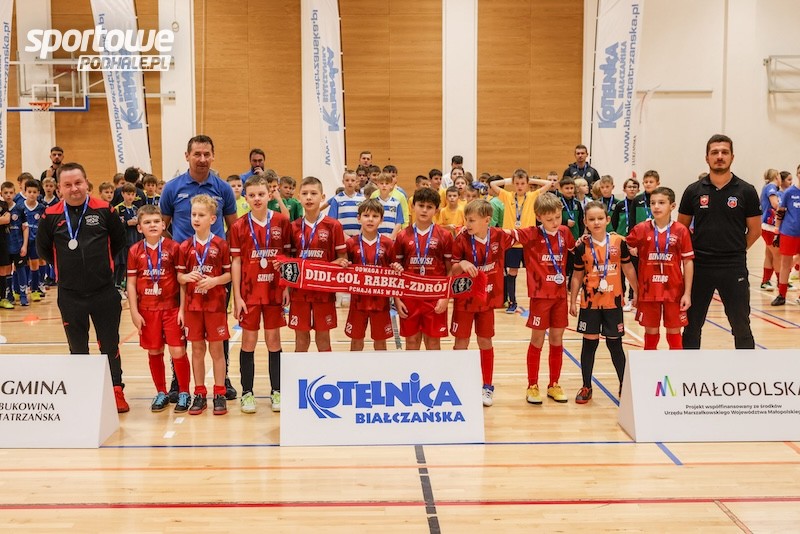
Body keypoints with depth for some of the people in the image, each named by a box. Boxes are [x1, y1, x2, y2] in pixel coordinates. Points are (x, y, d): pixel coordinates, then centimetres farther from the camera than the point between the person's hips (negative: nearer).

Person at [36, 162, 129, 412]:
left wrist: (102, 262, 9)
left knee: (110, 345, 7)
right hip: (69, 295, 1)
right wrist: (67, 267, 10)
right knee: (77, 349, 12)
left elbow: (119, 240, 9)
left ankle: (116, 392, 18)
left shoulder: (104, 210, -4)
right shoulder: (51, 216, -3)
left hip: (104, 292, -1)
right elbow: (42, 249, 11)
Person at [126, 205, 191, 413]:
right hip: (147, 310, 2)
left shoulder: (173, 248, -6)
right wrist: (134, 312, -2)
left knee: (178, 351, -4)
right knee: (154, 353, 10)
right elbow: (131, 283, 3)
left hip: (171, 308, -2)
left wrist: (183, 308, -7)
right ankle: (161, 393, 25)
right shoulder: (135, 251, 0)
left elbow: (182, 279, -4)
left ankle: (184, 393, 13)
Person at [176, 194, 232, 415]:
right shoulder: (186, 246, 3)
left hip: (215, 304, -2)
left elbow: (229, 274, -2)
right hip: (192, 304, 2)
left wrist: (215, 280, -19)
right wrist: (186, 277, -13)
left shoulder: (220, 245, -4)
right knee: (197, 349, 8)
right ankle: (199, 394, 16)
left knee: (216, 349, 3)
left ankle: (220, 394, 11)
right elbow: (180, 276, 8)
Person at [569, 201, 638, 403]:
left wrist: (636, 292, 8)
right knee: (589, 342, 6)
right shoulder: (582, 246, -4)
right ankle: (586, 387, 16)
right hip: (590, 301, 0)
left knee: (615, 343, 7)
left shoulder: (619, 242, -4)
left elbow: (628, 268, 6)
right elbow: (577, 275, 3)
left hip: (613, 301, 0)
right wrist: (573, 301, 1)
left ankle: (624, 386, 20)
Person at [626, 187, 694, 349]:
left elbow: (688, 262, -2)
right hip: (648, 290, 1)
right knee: (651, 332, 11)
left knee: (674, 332, 8)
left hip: (674, 290, -1)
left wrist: (687, 293, -5)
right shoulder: (641, 229, -2)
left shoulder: (681, 231, -5)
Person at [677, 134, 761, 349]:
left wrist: (735, 250, 3)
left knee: (741, 326, 7)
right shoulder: (694, 191, 2)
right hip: (699, 267, 1)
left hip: (734, 269, -1)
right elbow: (681, 228, 10)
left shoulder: (746, 191, -2)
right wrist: (695, 250, 3)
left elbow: (754, 230, 5)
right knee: (692, 325, 10)